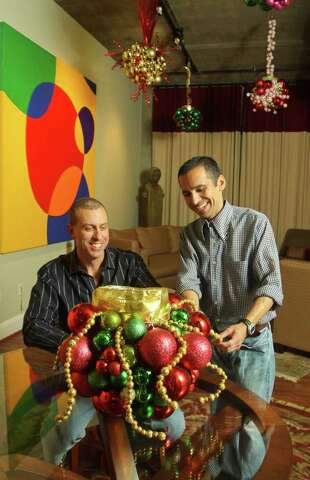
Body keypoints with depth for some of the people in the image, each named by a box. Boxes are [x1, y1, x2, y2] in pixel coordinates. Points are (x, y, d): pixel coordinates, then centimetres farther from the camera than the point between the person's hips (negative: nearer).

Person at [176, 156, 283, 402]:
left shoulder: (256, 223, -12)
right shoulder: (190, 234, 2)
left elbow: (271, 284, -17)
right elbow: (188, 281, -10)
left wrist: (246, 325, -33)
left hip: (251, 340, -4)